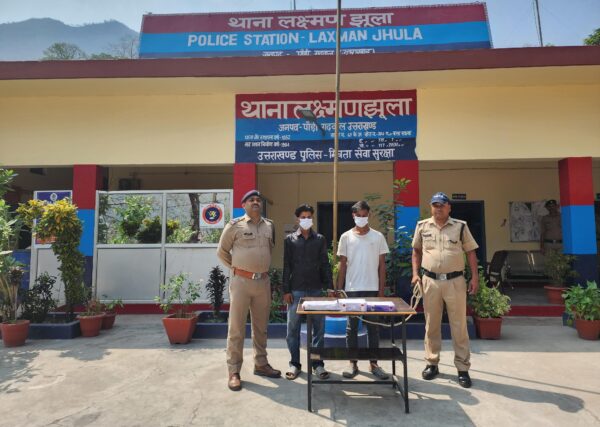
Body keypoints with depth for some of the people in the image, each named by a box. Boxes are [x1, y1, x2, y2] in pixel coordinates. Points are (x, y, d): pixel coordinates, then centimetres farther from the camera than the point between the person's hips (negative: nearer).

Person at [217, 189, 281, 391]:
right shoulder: (234, 225, -4)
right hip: (241, 281, -4)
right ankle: (234, 371, 10)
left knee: (261, 326, 14)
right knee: (237, 328, 0)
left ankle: (261, 364, 28)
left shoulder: (270, 225, 9)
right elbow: (222, 251, 4)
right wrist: (236, 268, 4)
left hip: (263, 282, 5)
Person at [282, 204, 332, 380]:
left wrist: (328, 287, 1)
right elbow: (286, 266, 2)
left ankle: (318, 363, 17)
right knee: (293, 328, 3)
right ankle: (295, 363, 16)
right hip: (296, 290, -1)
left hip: (316, 289, 1)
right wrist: (286, 290, -3)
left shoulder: (320, 239, 8)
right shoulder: (290, 239, 5)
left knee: (318, 328, 5)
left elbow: (325, 264, 7)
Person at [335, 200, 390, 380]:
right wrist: (339, 289, -1)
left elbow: (382, 265, 3)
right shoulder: (346, 237, 2)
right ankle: (353, 363, 17)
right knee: (352, 327, 6)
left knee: (373, 327, 7)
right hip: (351, 289, 0)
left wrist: (381, 290, -1)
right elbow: (343, 265, 4)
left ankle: (374, 364, 19)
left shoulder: (378, 237, 2)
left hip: (372, 289, 0)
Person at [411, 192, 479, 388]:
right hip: (430, 281, 2)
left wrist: (475, 277, -4)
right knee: (431, 325, 11)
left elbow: (470, 252, 3)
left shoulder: (460, 226, 1)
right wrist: (415, 273, 3)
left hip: (455, 281, -1)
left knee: (459, 326, 5)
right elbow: (416, 250, 13)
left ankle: (462, 368, 16)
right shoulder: (422, 226, 5)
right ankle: (432, 363, 25)